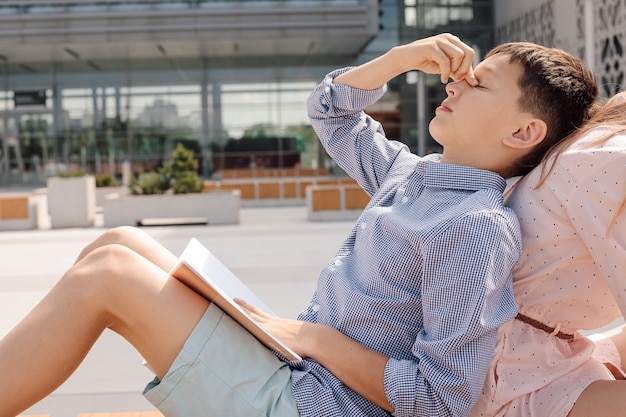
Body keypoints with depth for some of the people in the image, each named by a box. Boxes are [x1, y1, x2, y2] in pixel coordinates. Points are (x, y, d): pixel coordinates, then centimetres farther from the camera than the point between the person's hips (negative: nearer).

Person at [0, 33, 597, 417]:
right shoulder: (412, 172, 9)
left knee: (106, 272, -14)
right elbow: (330, 113, 22)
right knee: (121, 244, 4)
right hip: (297, 369, 9)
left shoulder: (479, 227, -18)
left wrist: (315, 338, -16)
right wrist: (403, 57, 8)